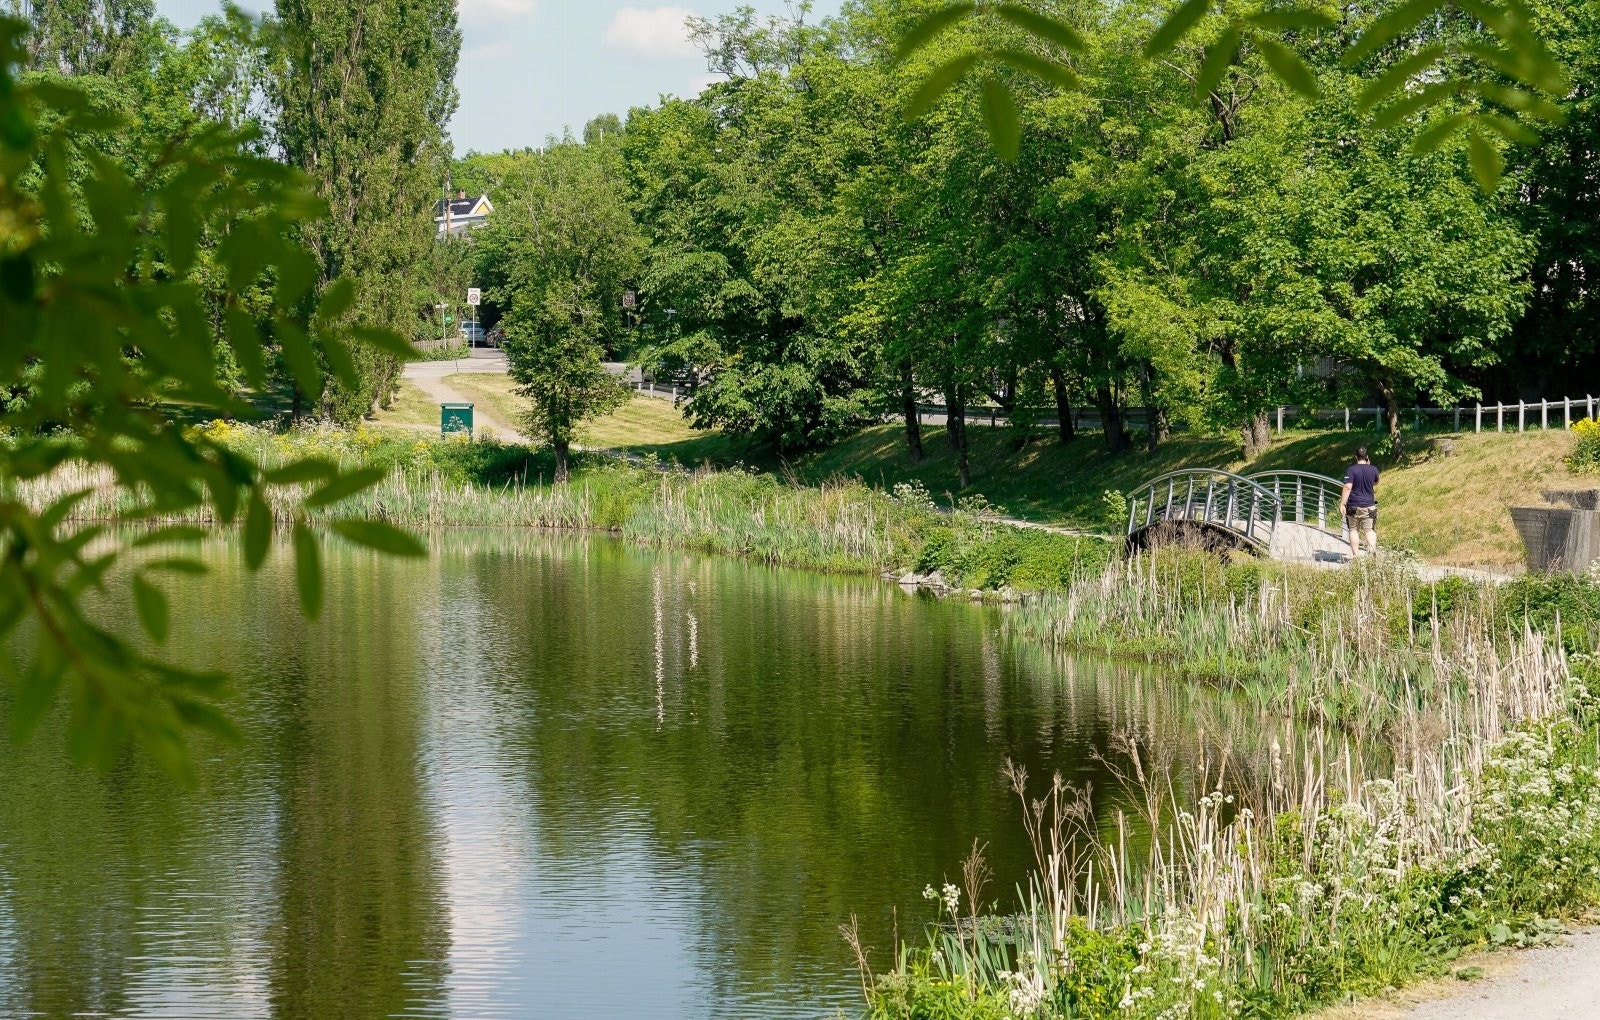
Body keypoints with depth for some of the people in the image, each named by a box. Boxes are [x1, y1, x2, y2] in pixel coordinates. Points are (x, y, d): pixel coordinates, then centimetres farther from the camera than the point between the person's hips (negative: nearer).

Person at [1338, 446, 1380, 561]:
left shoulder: (1351, 470, -11)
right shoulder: (1373, 470, 0)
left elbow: (1347, 487, -18)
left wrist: (1342, 504, -17)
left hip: (1353, 506, -2)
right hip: (1369, 506, 2)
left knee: (1353, 530, 10)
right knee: (1369, 530, 3)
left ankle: (1355, 555, 8)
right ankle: (1373, 550, -17)